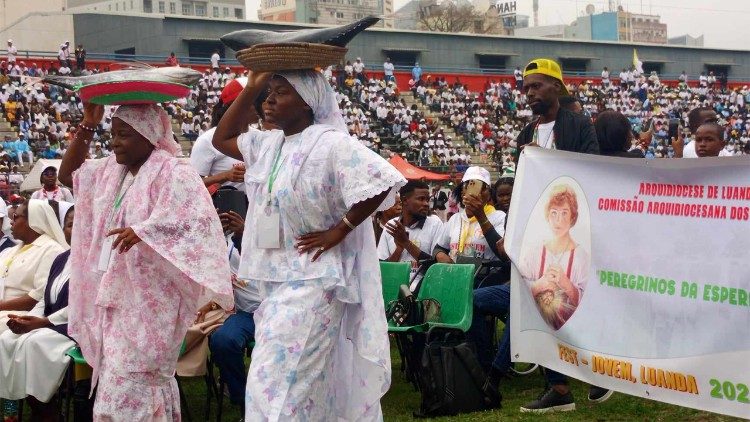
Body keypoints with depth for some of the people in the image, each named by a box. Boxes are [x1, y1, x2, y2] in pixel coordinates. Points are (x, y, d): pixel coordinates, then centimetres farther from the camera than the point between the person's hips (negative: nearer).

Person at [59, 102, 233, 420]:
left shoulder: (172, 173, -12)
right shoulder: (111, 170, 14)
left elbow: (196, 218, -22)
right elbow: (67, 175, 20)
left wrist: (143, 231, -32)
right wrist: (87, 125, 10)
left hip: (149, 295, -8)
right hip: (115, 290, 8)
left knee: (126, 392, -9)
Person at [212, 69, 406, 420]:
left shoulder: (330, 144, -15)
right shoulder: (269, 144, 9)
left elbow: (381, 181, -23)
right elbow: (222, 139, 20)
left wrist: (338, 231, -18)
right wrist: (251, 88, 10)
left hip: (311, 281, -8)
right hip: (275, 279, 8)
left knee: (276, 387, -10)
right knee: (309, 383, 17)